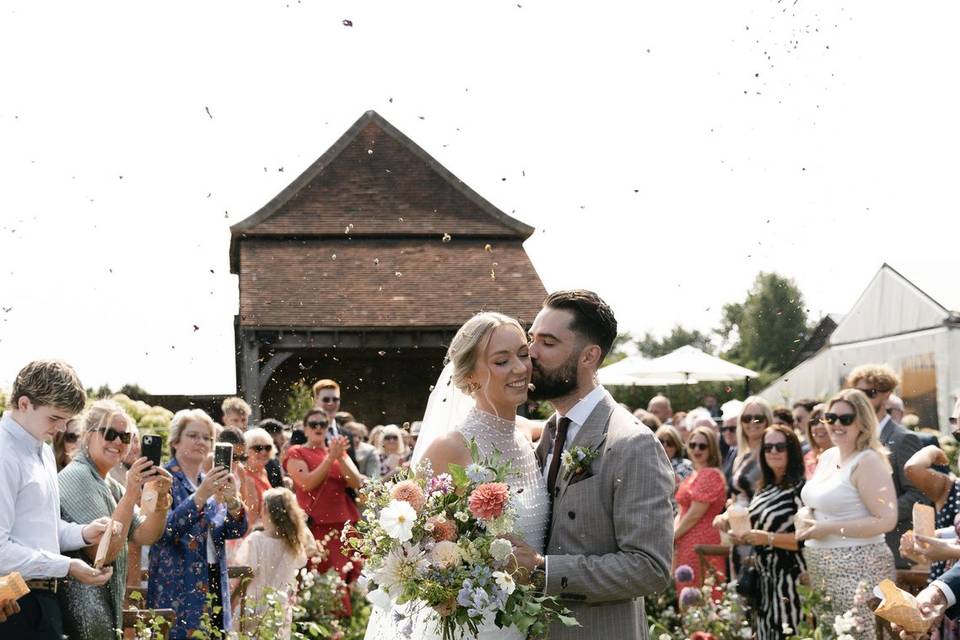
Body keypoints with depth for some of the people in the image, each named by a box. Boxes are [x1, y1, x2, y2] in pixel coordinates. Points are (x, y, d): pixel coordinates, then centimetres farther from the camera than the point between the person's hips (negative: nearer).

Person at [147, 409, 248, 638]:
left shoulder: (213, 482, 14)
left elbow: (236, 531, 4)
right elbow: (163, 529, -18)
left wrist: (232, 501, -16)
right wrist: (200, 496, -28)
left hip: (214, 586, 6)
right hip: (177, 591, -6)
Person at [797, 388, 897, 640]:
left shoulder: (868, 461, -12)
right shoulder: (827, 457, 13)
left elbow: (886, 520, -18)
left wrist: (829, 529, -17)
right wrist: (804, 516, 2)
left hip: (857, 567, -8)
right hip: (819, 569, 8)